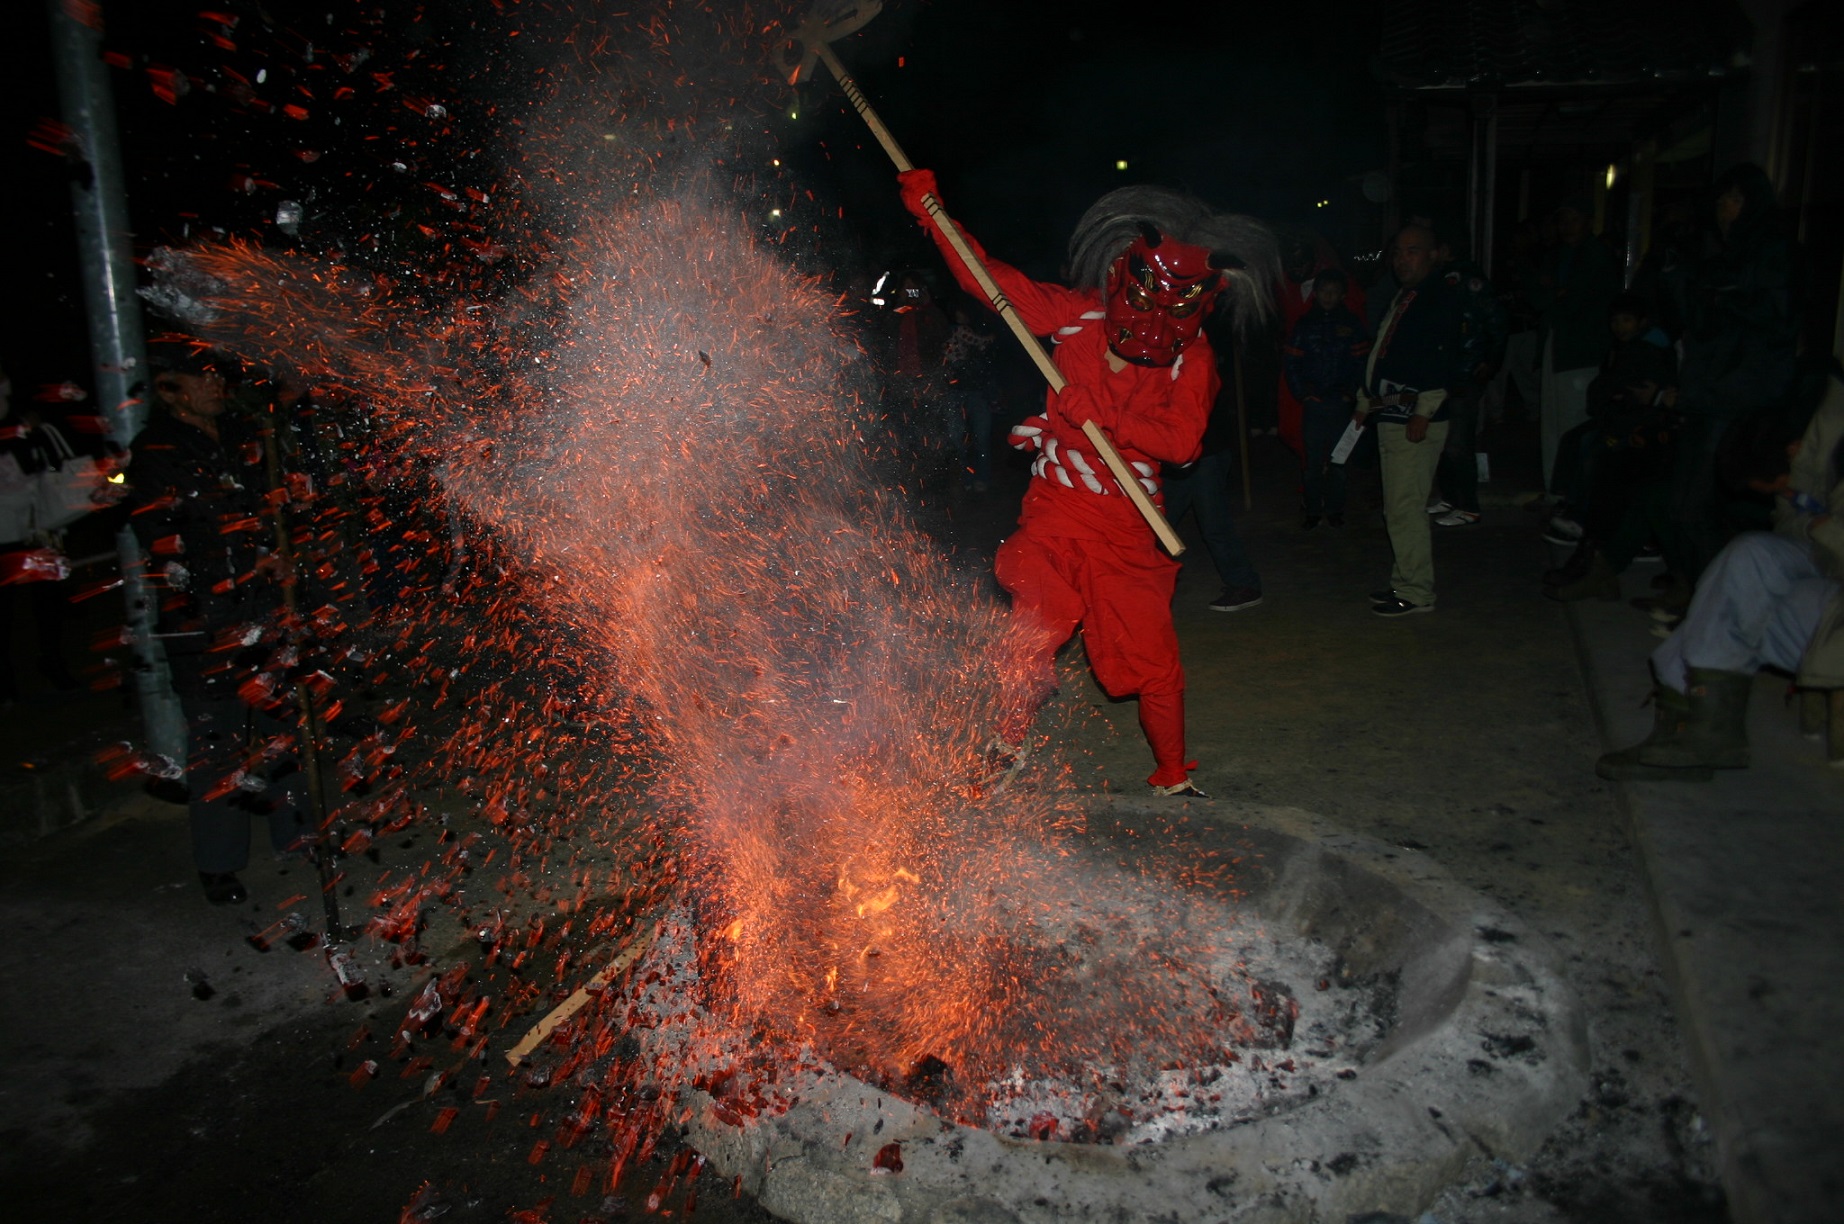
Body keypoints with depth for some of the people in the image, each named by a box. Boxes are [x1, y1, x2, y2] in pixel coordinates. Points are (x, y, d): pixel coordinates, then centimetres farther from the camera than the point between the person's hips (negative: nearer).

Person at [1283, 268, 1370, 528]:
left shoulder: (1351, 323, 7)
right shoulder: (1305, 323, 9)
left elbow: (1362, 361, 4)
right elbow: (1290, 362, 7)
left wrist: (1351, 392, -7)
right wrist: (1301, 393, -4)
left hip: (1341, 402, 0)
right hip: (1313, 403, 0)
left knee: (1338, 458, 3)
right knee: (1313, 460, -1)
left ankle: (1334, 510, 12)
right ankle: (1311, 510, 7)